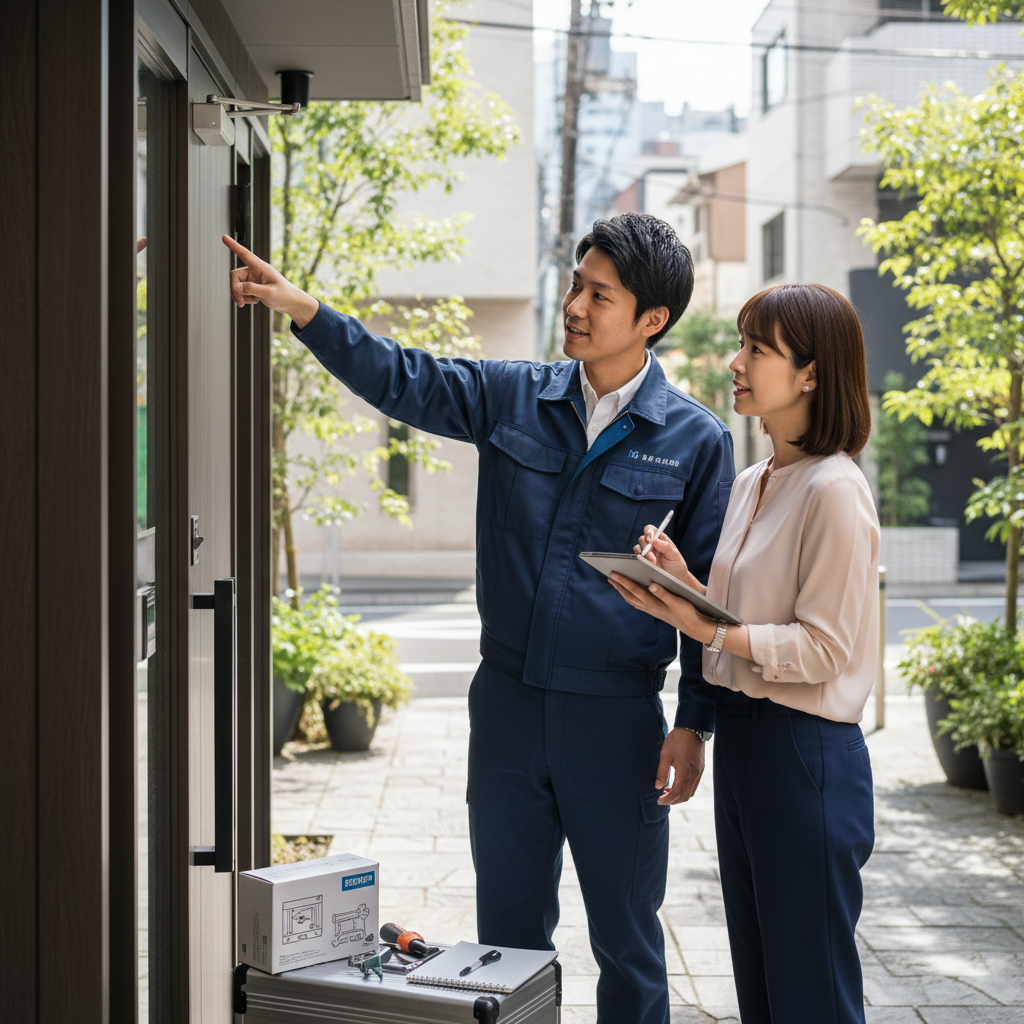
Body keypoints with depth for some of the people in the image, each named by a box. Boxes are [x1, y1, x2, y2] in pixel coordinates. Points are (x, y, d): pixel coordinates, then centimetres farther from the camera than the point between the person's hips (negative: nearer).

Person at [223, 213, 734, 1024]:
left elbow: (709, 592, -2)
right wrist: (300, 306, -9)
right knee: (506, 930, 14)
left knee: (626, 940, 10)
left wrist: (695, 726, -4)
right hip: (508, 698, 3)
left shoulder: (695, 440, -4)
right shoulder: (511, 397, 3)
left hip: (616, 714, -3)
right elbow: (400, 379, 4)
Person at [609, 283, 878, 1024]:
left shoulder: (834, 491, -15)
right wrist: (683, 587, 0)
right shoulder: (753, 484, 12)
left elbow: (823, 649, -17)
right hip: (742, 740, 9)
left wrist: (708, 630, -26)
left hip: (805, 754, -9)